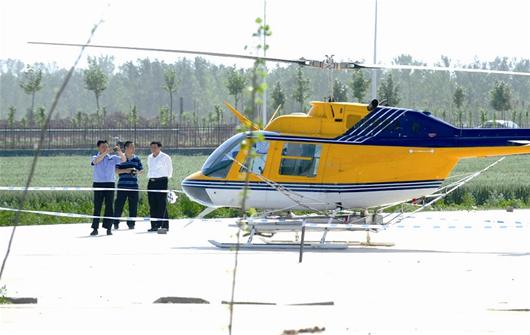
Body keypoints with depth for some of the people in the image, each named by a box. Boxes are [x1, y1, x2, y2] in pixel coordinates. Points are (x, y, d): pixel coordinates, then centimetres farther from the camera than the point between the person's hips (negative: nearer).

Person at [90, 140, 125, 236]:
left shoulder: (112, 158, 8)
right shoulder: (95, 157, 5)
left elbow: (123, 160, -3)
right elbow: (96, 161, -18)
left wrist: (119, 152, -21)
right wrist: (105, 153, -28)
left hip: (110, 184, 1)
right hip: (98, 184, -1)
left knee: (109, 207, 0)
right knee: (97, 207, -1)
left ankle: (108, 228, 4)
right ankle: (95, 228, 2)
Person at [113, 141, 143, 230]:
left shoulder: (136, 159, 11)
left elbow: (141, 170, 14)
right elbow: (116, 170, -4)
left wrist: (137, 172, -8)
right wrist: (125, 170, -17)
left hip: (133, 186, 3)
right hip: (122, 185, -3)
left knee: (133, 206, 3)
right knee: (119, 205, -2)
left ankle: (131, 223, 11)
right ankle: (116, 223, 7)